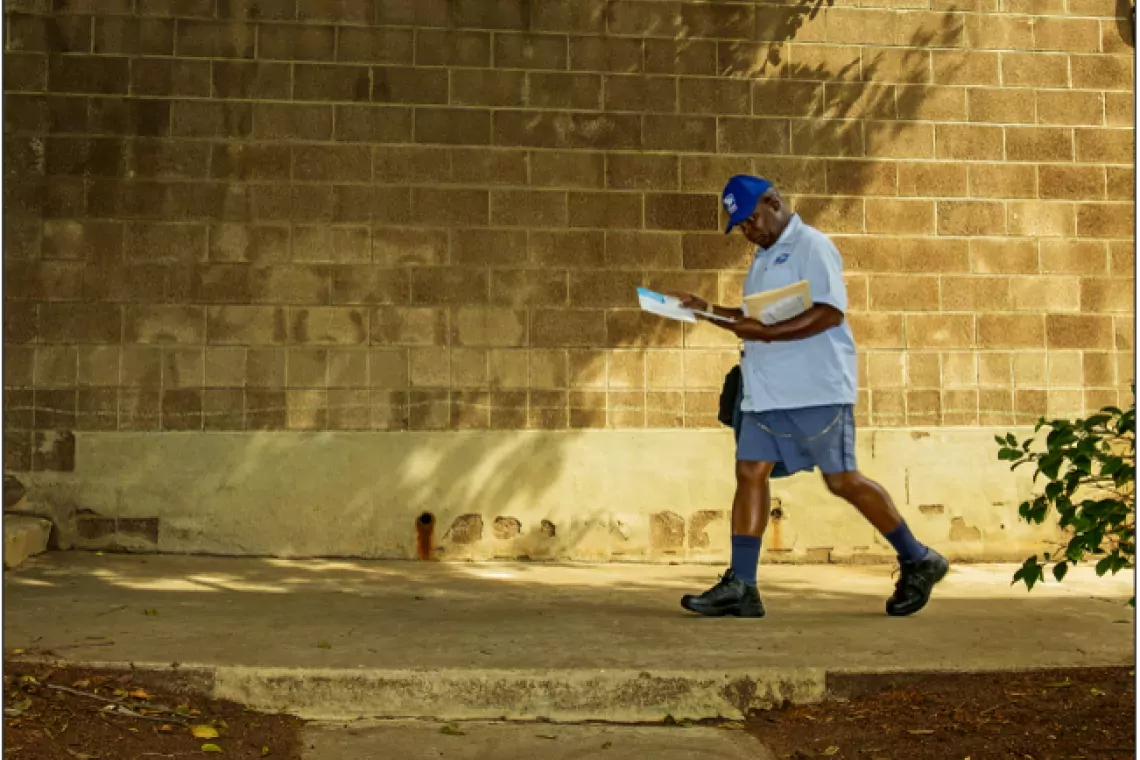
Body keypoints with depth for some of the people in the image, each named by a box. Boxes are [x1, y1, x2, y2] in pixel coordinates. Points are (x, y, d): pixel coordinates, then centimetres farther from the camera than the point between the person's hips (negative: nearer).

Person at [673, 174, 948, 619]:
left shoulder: (812, 247, -7)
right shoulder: (763, 258, 20)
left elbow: (830, 312, -20)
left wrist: (766, 333, -25)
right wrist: (708, 310, 14)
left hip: (816, 391, -8)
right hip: (766, 394, 8)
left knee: (842, 481, -3)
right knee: (749, 473, -1)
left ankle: (919, 563, 14)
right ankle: (740, 587, 0)